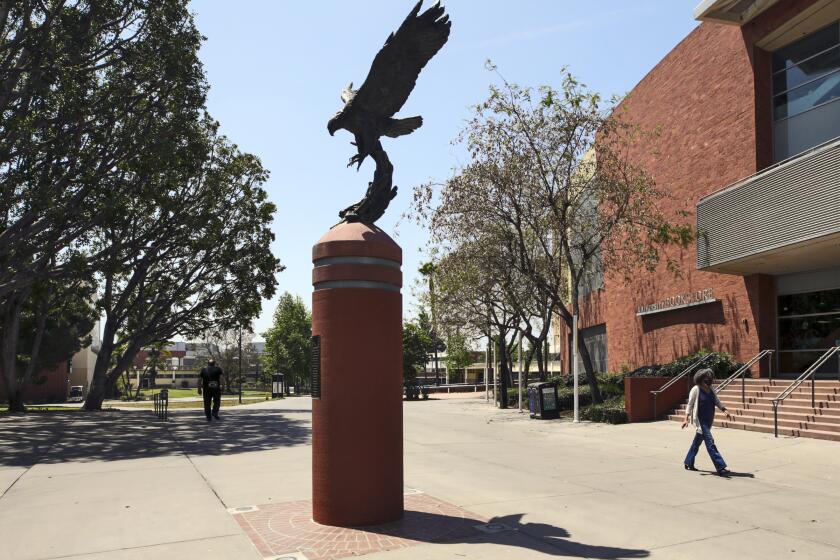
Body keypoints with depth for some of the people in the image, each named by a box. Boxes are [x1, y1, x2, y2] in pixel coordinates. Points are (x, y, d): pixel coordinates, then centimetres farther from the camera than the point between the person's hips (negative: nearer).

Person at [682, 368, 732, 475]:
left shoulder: (711, 390, 9)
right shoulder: (696, 389, -11)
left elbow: (717, 402, 6)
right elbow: (690, 405, -9)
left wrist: (725, 411, -12)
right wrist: (686, 419, -13)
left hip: (708, 421, 7)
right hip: (700, 421, -7)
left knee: (697, 441, 16)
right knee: (710, 443, -12)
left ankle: (688, 463, 28)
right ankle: (720, 467, -13)